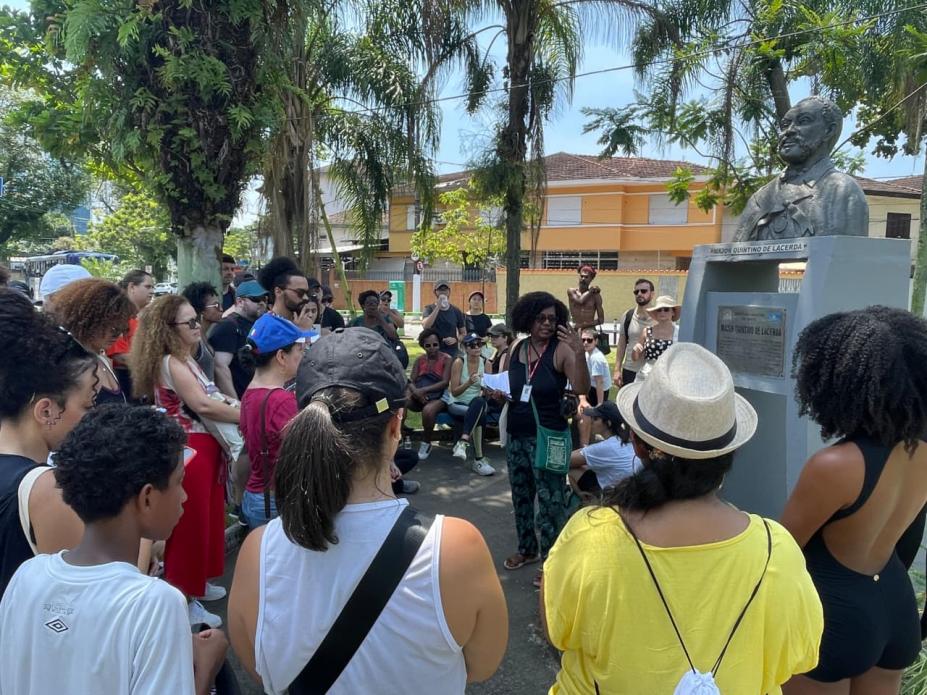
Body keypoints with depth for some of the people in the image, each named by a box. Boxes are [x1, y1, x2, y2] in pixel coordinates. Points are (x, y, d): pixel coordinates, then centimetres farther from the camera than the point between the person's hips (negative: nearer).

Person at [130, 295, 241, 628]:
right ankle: (185, 601, 16)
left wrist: (228, 403, -3)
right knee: (189, 524, 2)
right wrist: (247, 415, -20)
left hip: (203, 447, 10)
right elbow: (202, 405, -26)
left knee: (207, 517, 21)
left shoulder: (185, 360, 13)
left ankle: (196, 582, 38)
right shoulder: (171, 363, -18)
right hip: (187, 451, -10)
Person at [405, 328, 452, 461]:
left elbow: (445, 382, -13)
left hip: (438, 397, -4)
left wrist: (424, 390, -21)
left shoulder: (447, 359, -1)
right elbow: (411, 381, 4)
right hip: (419, 396, 4)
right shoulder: (420, 360, 12)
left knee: (428, 410, -38)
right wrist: (416, 392, -20)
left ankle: (426, 443, -13)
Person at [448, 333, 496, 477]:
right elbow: (454, 392, -12)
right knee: (480, 416, -35)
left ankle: (462, 442, -37)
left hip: (477, 403, 3)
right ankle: (479, 460, -35)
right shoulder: (459, 362, -9)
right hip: (457, 404, -3)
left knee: (479, 401, -35)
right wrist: (469, 383, -29)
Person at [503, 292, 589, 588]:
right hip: (516, 435, 7)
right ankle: (527, 548, 39)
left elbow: (582, 389, -25)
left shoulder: (562, 349, -13)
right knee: (521, 494, 20)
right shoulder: (516, 349, 4)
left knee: (550, 500, -2)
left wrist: (580, 352, -37)